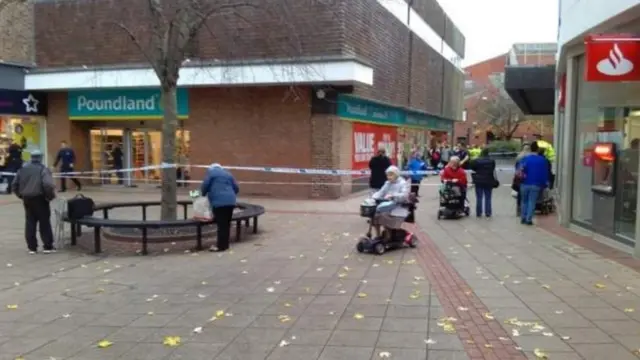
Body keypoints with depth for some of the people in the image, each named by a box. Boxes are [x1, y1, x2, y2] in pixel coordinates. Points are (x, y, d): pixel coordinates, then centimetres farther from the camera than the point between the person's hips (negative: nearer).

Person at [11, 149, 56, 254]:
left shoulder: (22, 169, 8)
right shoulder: (43, 169, -11)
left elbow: (14, 184, 10)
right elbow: (48, 185, -24)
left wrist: (21, 195, 18)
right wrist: (50, 196, -9)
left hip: (27, 199, 5)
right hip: (39, 198, -5)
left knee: (30, 222, 10)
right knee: (44, 222, 3)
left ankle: (32, 247, 12)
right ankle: (48, 246, 4)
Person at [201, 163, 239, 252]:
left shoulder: (211, 172, 9)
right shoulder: (228, 174, 25)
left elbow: (205, 185, 0)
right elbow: (236, 188, 21)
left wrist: (203, 195, 18)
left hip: (219, 202, -6)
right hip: (230, 201, 6)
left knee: (221, 224, -6)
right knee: (227, 223, 10)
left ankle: (221, 246, -5)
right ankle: (225, 244, 15)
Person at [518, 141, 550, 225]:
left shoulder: (525, 159, -1)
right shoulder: (543, 160, 0)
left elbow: (520, 169, -11)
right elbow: (546, 173, 5)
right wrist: (546, 182, 13)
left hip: (525, 184, 1)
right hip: (536, 184, -1)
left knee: (524, 201, 13)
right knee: (532, 202, 2)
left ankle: (523, 218, 14)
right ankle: (528, 219, -2)